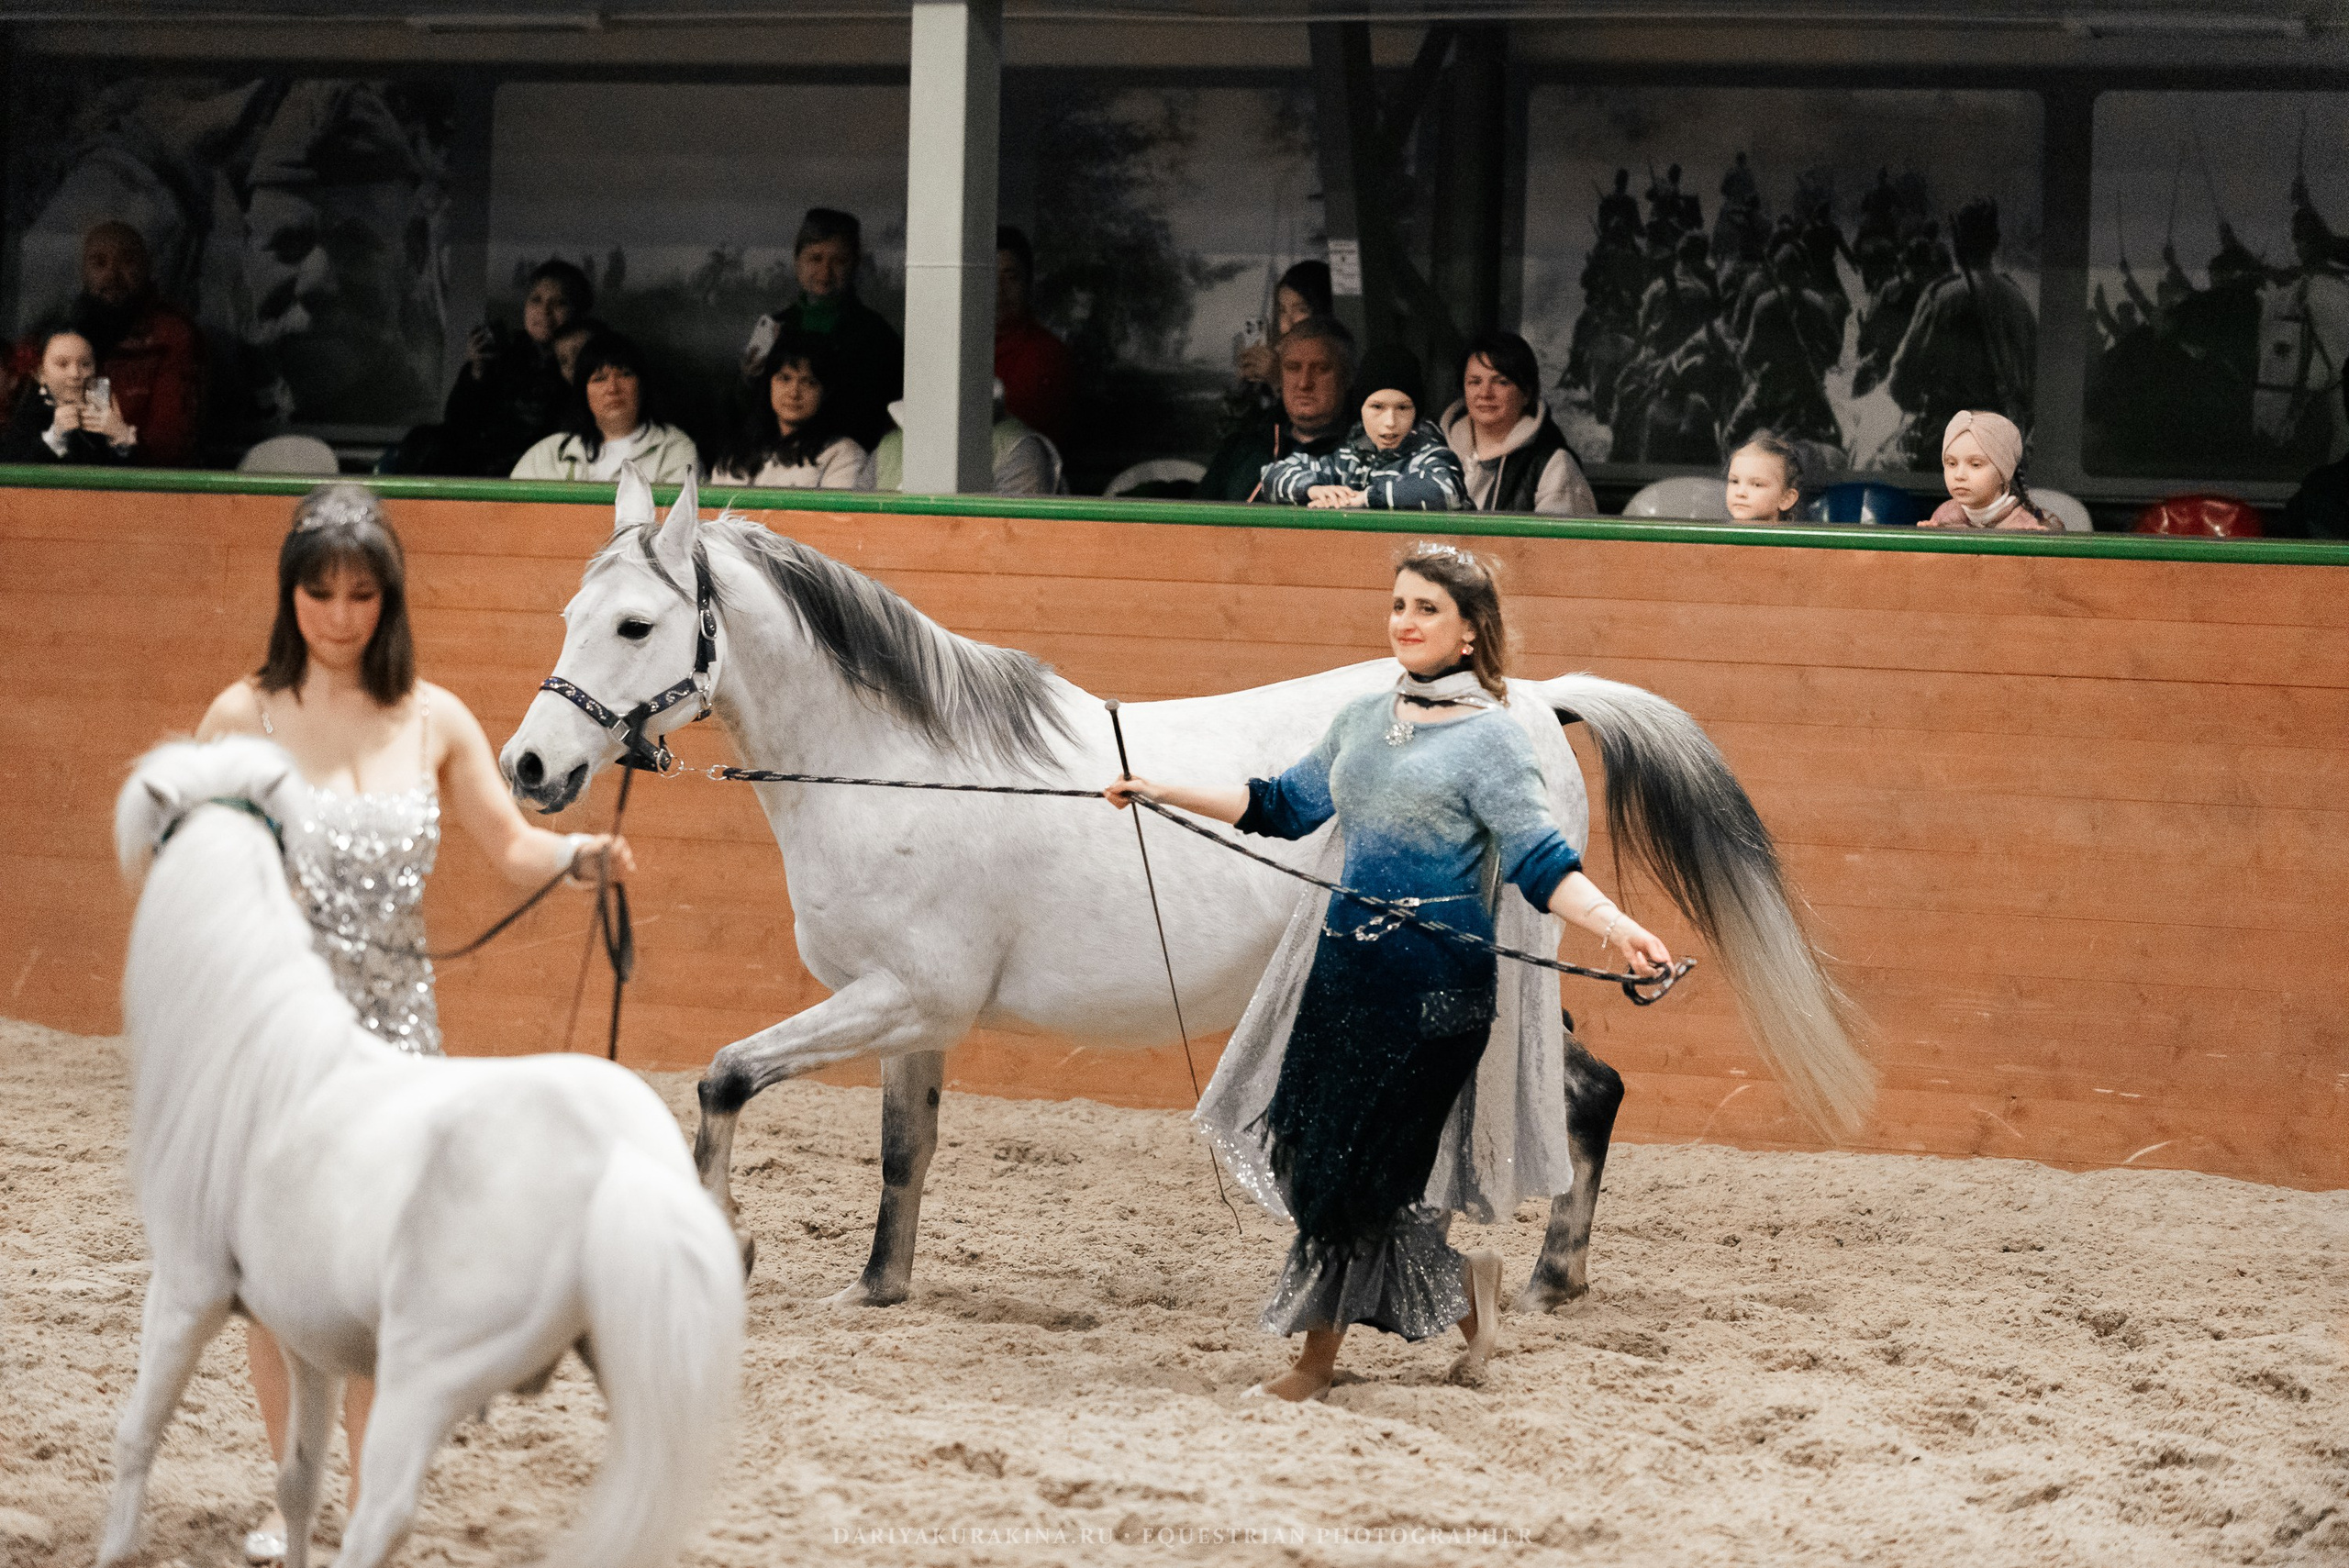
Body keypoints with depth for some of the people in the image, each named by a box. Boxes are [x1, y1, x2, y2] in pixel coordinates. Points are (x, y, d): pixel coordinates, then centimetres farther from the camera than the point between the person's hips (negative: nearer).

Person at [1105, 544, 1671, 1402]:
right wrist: (1161, 791, 18)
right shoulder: (1363, 718, 12)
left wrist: (1612, 924, -33)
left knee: (1348, 1164, -4)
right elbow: (1284, 806, 21)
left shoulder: (1490, 738, -9)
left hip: (1435, 974, -7)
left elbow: (1538, 859, -16)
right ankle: (1460, 1283, 24)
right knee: (1304, 1146, 7)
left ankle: (1319, 1357, 11)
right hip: (1347, 958, 7)